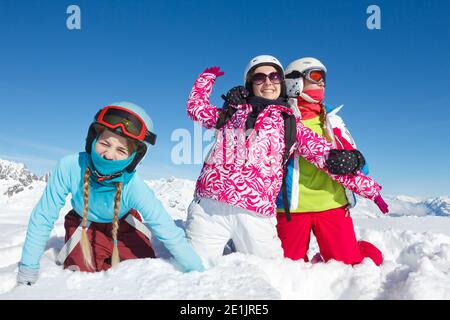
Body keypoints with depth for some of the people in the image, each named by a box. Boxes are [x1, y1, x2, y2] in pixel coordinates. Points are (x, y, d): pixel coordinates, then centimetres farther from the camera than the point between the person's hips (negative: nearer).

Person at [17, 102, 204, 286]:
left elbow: (170, 234, -32)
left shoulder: (134, 188, -38)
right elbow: (43, 218, -23)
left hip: (122, 224, 0)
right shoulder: (69, 167, -35)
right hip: (82, 223, 0)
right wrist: (27, 271, -18)